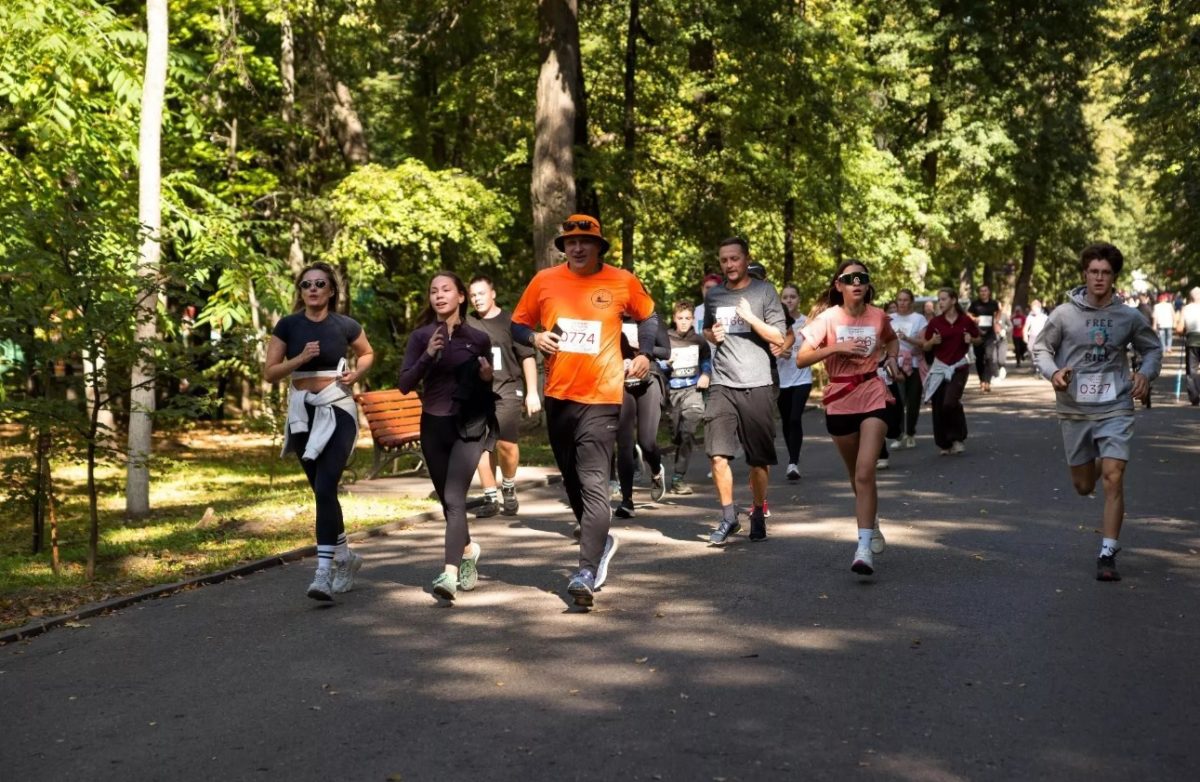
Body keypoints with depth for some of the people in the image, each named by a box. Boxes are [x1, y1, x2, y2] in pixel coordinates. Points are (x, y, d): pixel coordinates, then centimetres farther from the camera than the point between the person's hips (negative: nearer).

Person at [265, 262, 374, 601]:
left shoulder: (345, 325, -2)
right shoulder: (287, 325, 1)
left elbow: (367, 354, 17)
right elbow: (269, 373, -1)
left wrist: (356, 374, -3)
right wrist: (300, 359, -16)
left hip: (337, 410, -3)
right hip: (302, 412, 3)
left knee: (325, 488, -17)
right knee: (321, 491, 12)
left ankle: (324, 572, -17)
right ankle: (345, 557, 32)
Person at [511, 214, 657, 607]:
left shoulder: (622, 282, -1)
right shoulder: (545, 280, 2)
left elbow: (648, 316, 17)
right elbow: (517, 323, 11)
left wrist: (644, 354, 4)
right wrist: (535, 337, -10)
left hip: (601, 398, -4)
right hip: (558, 397, 4)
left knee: (594, 484, -14)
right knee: (572, 482, 17)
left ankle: (586, 571, -16)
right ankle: (600, 541, 40)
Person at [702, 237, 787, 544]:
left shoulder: (764, 291, 2)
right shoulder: (713, 295, 12)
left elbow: (779, 337, -1)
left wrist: (751, 318, -14)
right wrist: (712, 335, 5)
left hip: (757, 384, -2)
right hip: (722, 384, 2)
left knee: (759, 458, 3)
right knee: (717, 454, -8)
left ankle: (758, 515, 19)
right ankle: (729, 517, 6)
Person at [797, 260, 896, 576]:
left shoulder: (878, 316, 1)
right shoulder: (827, 318, -6)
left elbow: (892, 339, 24)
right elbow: (801, 359, -10)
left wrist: (892, 358, 4)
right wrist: (836, 347, -21)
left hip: (873, 398, -1)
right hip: (839, 401, 1)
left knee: (865, 471, -17)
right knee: (857, 474, 16)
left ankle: (864, 547, -19)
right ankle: (871, 523, 43)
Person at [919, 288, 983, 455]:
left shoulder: (965, 321, -2)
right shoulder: (935, 322, 1)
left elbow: (979, 340, 11)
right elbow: (925, 346, 6)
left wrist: (971, 340, -10)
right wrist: (932, 341, -14)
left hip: (959, 367, -2)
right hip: (939, 367, 2)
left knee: (950, 402, -19)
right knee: (938, 407, 1)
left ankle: (958, 438, 2)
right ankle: (945, 444, 17)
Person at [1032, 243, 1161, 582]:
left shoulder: (1129, 317, -1)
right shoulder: (1064, 314, -5)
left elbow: (1153, 348, 13)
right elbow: (1041, 347, 4)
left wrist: (1146, 373, -6)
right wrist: (1053, 372, -15)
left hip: (1115, 409, -1)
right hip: (1074, 410, 1)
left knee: (1113, 478, -15)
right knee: (1084, 486, 13)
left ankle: (1108, 554, -6)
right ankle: (1096, 463, 52)